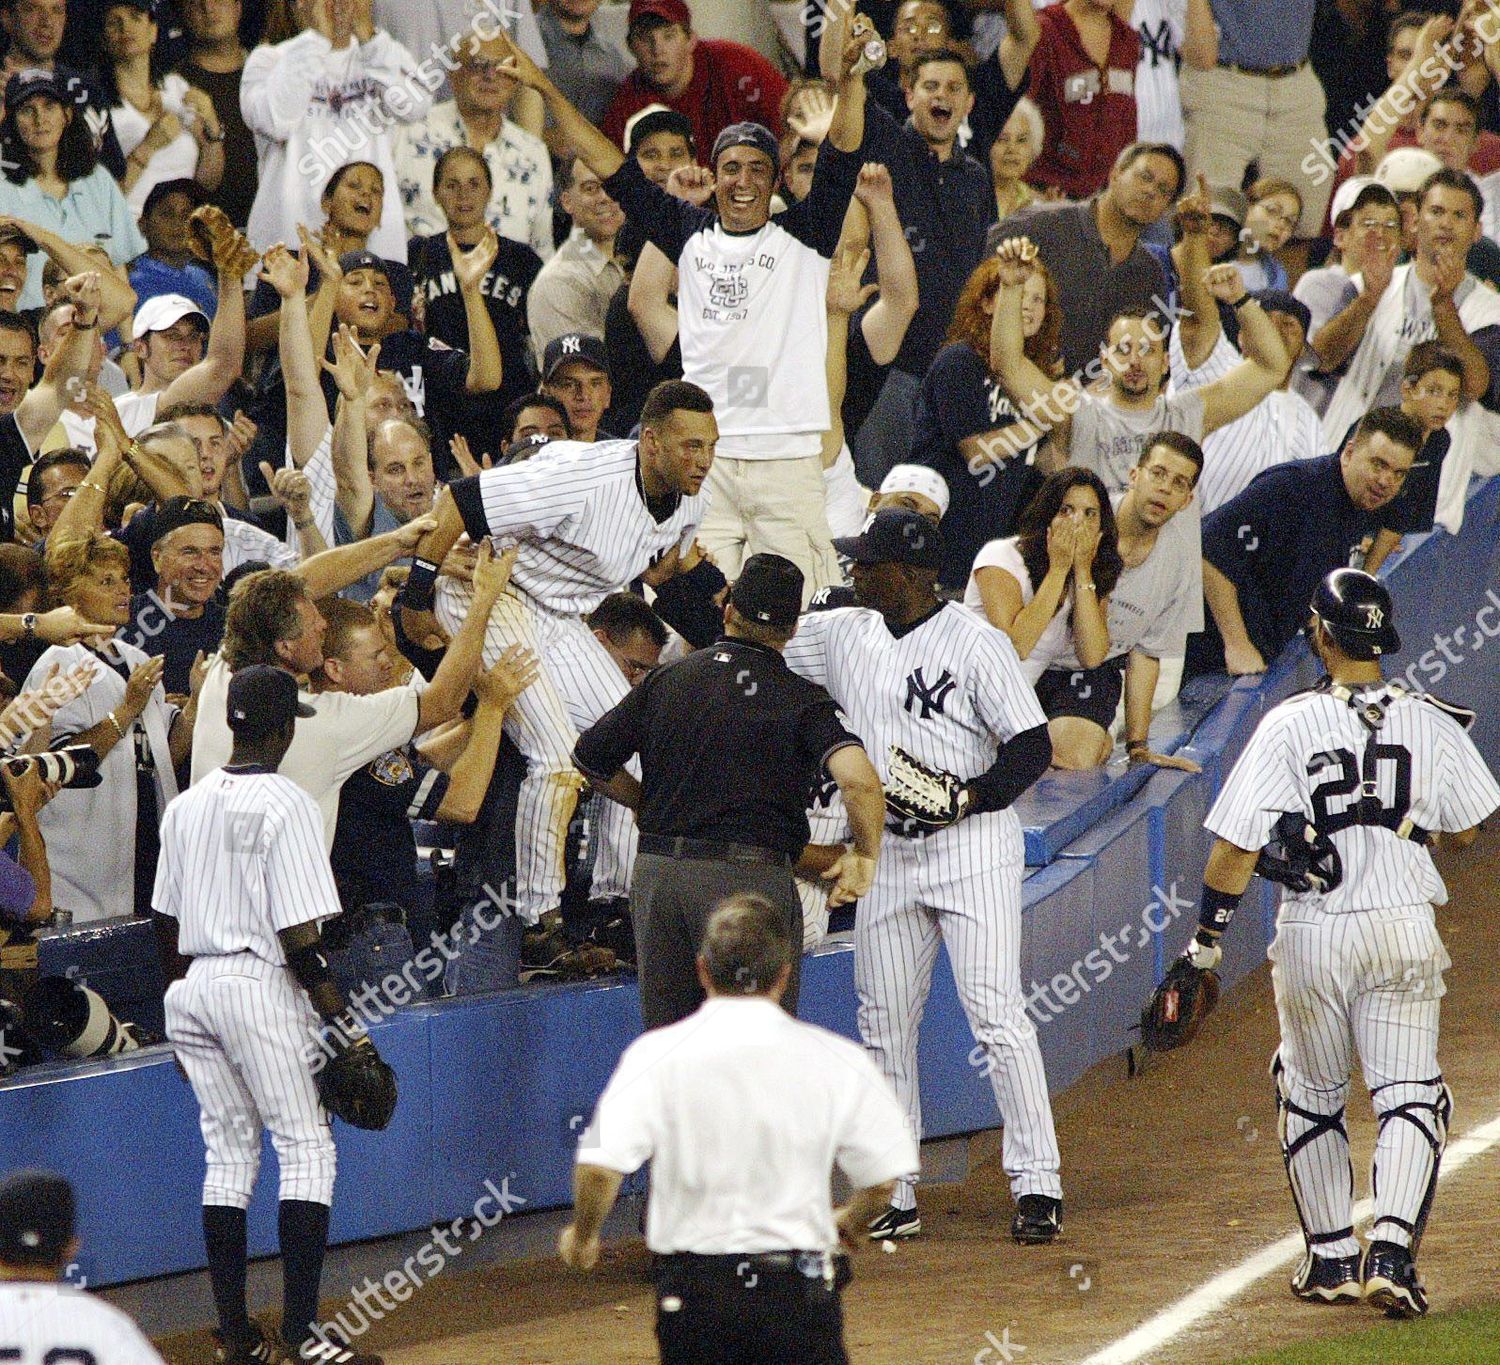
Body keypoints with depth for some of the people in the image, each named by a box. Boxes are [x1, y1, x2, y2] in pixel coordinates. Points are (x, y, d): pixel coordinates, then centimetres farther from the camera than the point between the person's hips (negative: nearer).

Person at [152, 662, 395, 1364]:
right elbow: (298, 933, -15)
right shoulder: (285, 805, -12)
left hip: (193, 988, 7)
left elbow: (165, 922, 13)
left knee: (228, 1155, 13)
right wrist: (337, 1015, -9)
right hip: (259, 985, -7)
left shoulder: (186, 806, 8)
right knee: (306, 1148, -2)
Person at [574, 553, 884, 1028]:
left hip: (656, 872, 4)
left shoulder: (669, 679, 8)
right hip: (749, 876, -4)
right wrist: (865, 853, -4)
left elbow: (589, 759, 9)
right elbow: (857, 777, -20)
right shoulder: (799, 698, -4)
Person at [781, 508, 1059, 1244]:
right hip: (887, 853, 6)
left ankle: (1036, 1184, -10)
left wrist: (965, 798, -22)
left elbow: (1033, 746, -10)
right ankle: (893, 1195, 12)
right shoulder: (844, 636, 9)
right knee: (884, 1022, 6)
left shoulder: (976, 644, -9)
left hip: (971, 846, -6)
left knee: (996, 1011, -12)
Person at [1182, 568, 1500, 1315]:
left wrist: (1204, 944, -3)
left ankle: (1331, 1256, 20)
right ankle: (1391, 1249, -17)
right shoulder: (1431, 722, -1)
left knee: (1310, 1095, 17)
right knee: (1409, 1096, 2)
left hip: (1312, 934, -1)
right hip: (1404, 929, 1)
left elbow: (1237, 847, -9)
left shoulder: (1288, 725, -8)